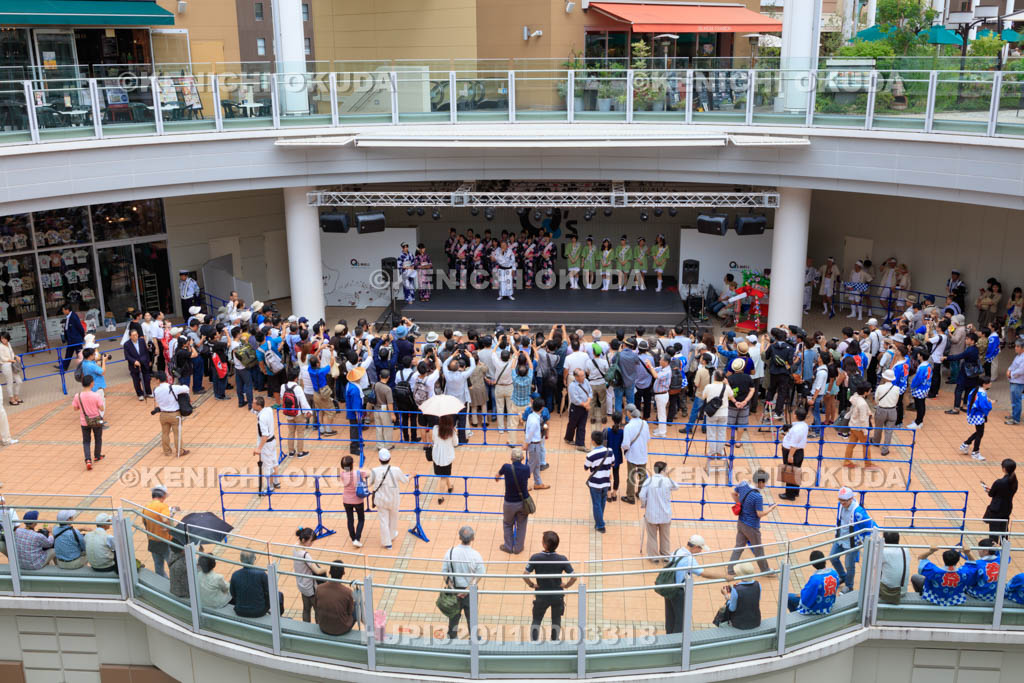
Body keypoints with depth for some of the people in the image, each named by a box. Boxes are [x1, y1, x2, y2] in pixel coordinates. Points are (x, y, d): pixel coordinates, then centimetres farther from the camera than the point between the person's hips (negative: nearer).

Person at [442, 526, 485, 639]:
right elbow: (478, 575, -16)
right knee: (471, 614, 17)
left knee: (454, 614, 21)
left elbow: (444, 572, -9)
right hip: (470, 590, -2)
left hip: (454, 589, 2)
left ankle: (452, 636, 37)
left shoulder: (451, 552, -15)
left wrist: (451, 587, -6)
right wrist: (468, 589, -12)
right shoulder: (475, 555, -20)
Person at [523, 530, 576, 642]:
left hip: (541, 596, -1)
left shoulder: (535, 558, -23)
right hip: (558, 596, 1)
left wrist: (532, 585, -3)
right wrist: (566, 585, 0)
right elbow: (573, 577, -19)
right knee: (556, 620, 28)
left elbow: (525, 576, -21)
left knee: (536, 620, 22)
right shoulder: (562, 559, -21)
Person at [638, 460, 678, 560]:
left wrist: (644, 505, 5)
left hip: (651, 514, 0)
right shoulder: (667, 481, -11)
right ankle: (665, 556, 27)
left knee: (652, 536, 13)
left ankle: (653, 556, 20)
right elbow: (676, 487, 10)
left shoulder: (648, 481, -10)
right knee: (665, 536, 17)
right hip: (665, 514, 0)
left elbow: (642, 496, -13)